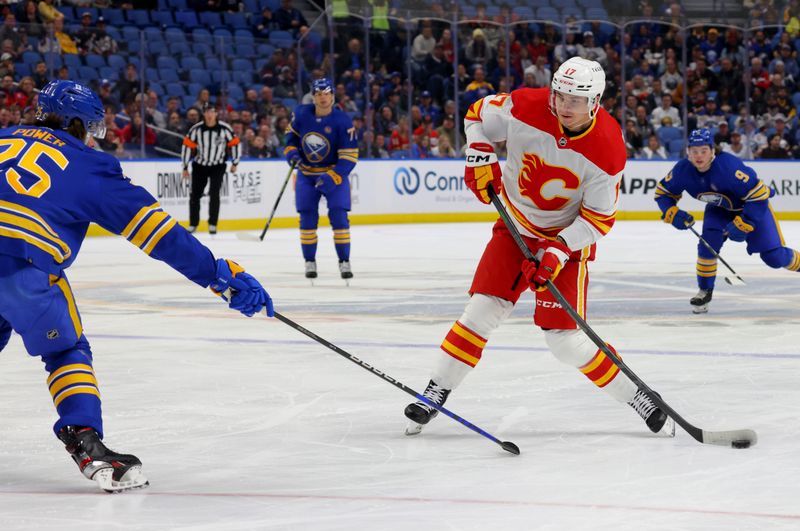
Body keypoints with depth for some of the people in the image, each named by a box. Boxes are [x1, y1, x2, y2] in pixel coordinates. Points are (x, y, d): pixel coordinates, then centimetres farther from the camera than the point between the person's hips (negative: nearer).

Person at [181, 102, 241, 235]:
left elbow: (235, 143, -3)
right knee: (195, 195, 4)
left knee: (214, 194, -13)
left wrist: (235, 163, 2)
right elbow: (187, 146, -7)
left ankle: (212, 224, -4)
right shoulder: (196, 129, -13)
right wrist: (185, 167, -4)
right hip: (199, 165, 2)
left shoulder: (225, 129, -15)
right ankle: (193, 224, 18)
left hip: (217, 166, -2)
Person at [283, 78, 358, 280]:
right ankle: (310, 262, 11)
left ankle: (344, 262, -2)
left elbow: (349, 157, -18)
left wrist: (331, 177, -28)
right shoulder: (301, 114, -9)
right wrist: (291, 151, -8)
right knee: (307, 217, 0)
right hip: (306, 174, 3)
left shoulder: (342, 121, -19)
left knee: (339, 216, -11)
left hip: (335, 173, -3)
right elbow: (291, 134, 11)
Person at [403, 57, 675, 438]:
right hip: (516, 226, 3)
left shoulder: (608, 151, -24)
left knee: (564, 338, -8)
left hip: (569, 236, -3)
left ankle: (637, 398, 7)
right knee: (483, 309, -8)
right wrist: (480, 158, -14)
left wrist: (559, 251, -27)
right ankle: (436, 393, 3)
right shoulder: (524, 107, -19)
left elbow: (599, 218, -16)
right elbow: (479, 115, 1)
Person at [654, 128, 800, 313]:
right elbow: (663, 192, -5)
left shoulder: (729, 165, -39)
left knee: (774, 256, -7)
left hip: (752, 206, -4)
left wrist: (742, 225, -34)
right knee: (708, 243, -20)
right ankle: (705, 291, -2)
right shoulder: (683, 170, -22)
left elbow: (758, 195, -35)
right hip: (719, 209, 4)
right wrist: (672, 213, -22)